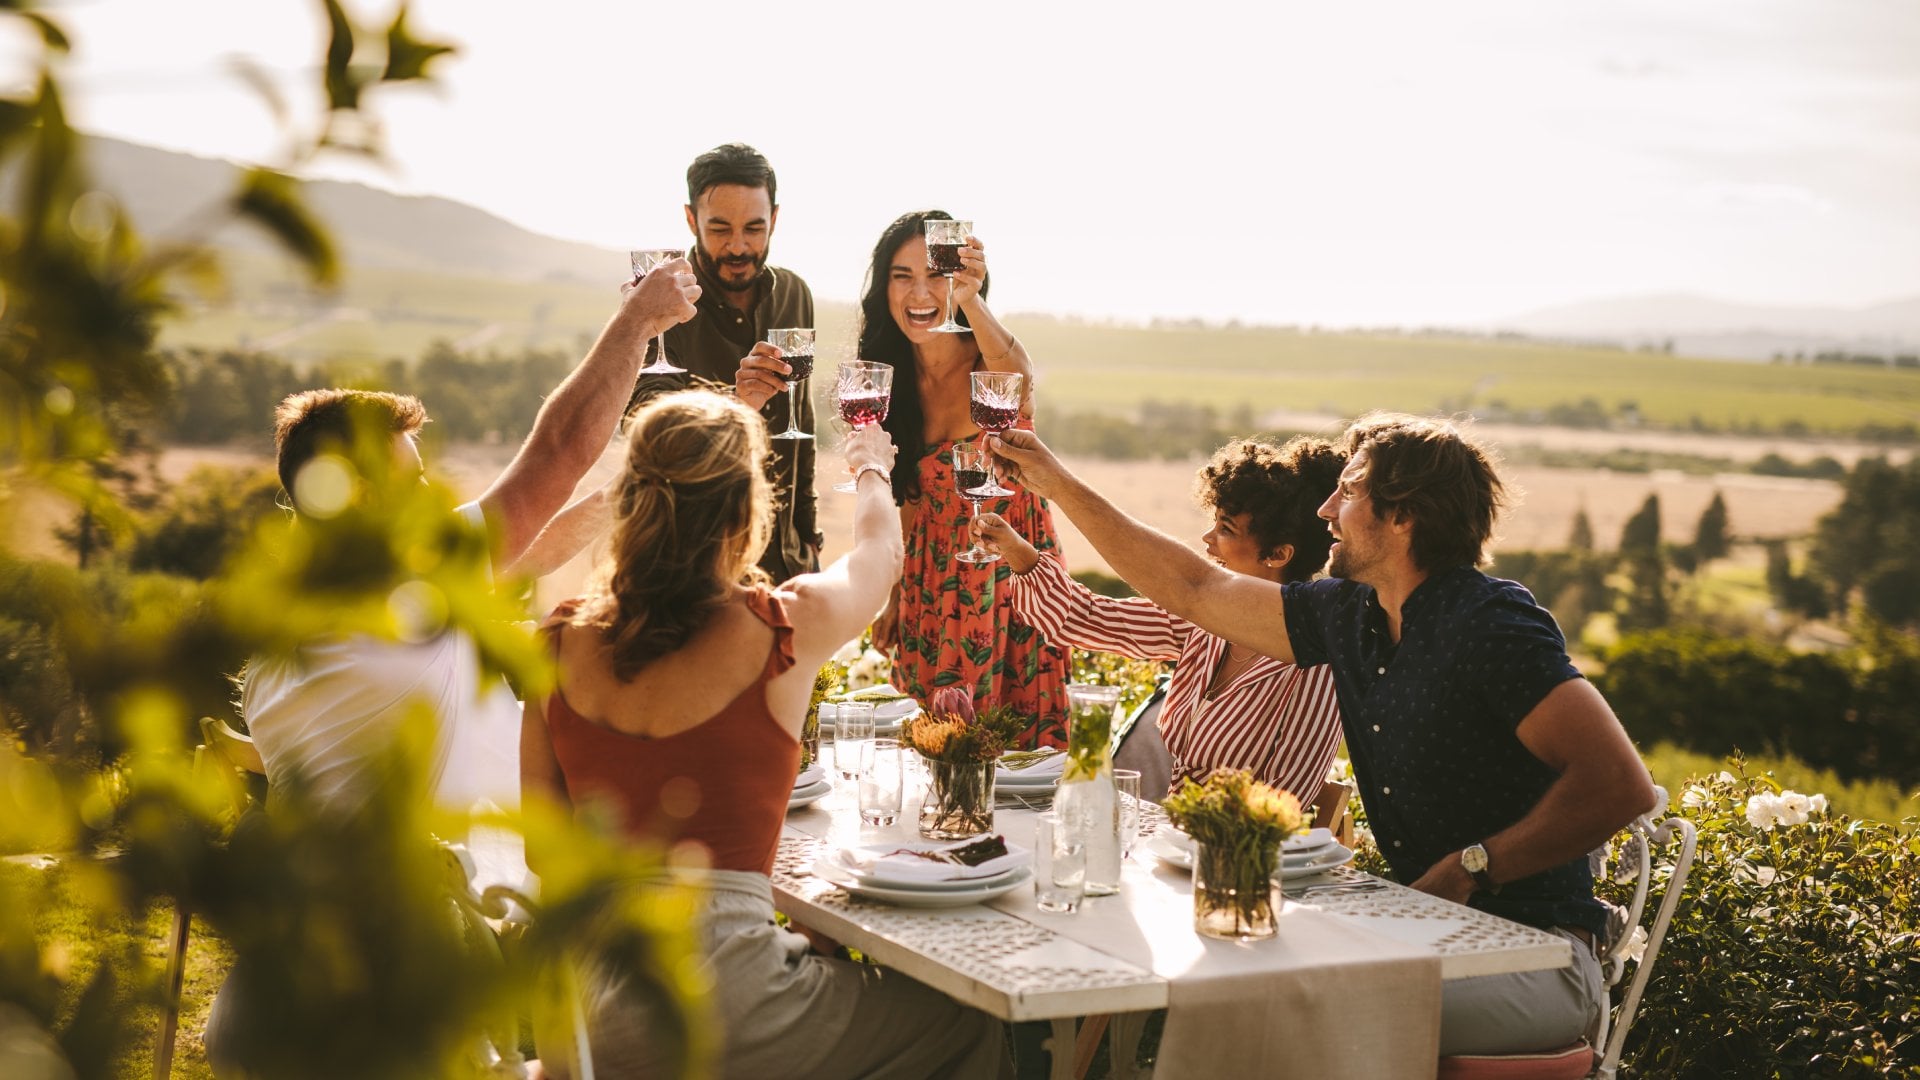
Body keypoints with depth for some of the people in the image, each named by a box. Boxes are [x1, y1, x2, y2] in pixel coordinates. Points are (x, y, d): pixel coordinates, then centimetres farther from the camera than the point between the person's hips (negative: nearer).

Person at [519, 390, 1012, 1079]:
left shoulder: (562, 642, 3)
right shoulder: (783, 631, -8)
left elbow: (544, 850, 9)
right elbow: (879, 550, 17)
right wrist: (871, 469, 39)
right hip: (714, 1008, -5)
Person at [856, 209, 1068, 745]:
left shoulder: (990, 362, -16)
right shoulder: (891, 378, -2)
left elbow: (1018, 375, -43)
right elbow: (909, 496, 7)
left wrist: (970, 300, -61)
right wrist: (894, 597, 10)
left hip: (1012, 565, -4)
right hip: (933, 575, 4)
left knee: (1017, 742, 2)